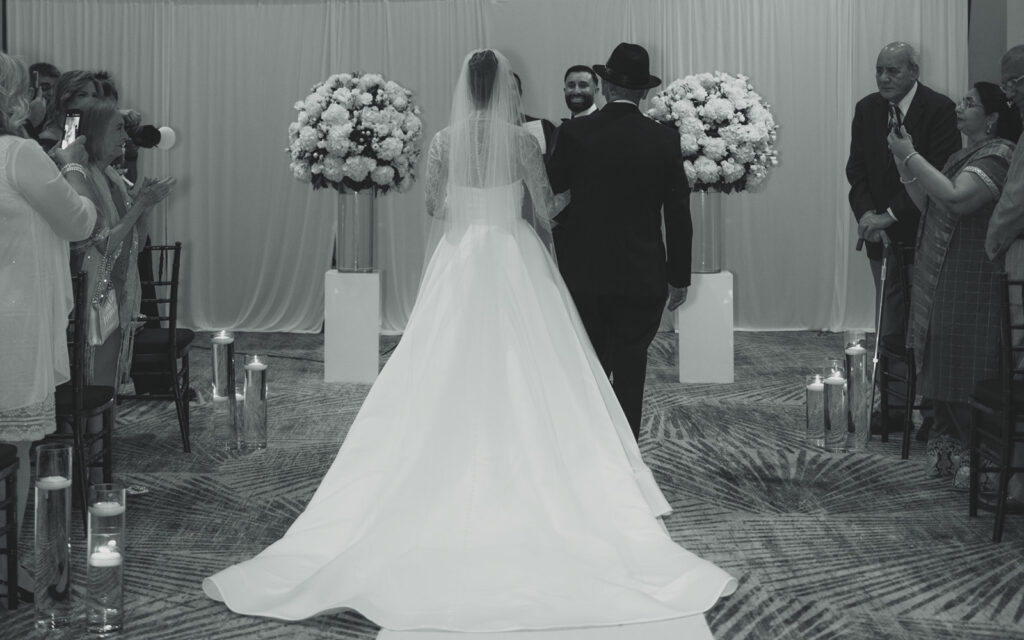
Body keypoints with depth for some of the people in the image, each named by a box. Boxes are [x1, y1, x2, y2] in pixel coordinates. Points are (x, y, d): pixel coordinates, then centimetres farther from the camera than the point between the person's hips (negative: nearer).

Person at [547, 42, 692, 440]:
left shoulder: (574, 133, -6)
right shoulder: (665, 140, -3)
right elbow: (678, 216, 0)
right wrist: (679, 277, 9)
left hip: (583, 274, 0)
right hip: (643, 277, 0)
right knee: (629, 375, 7)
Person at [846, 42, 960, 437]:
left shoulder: (940, 109, -11)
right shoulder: (867, 109, 6)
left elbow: (938, 174, -16)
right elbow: (857, 168, 7)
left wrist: (892, 215, -20)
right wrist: (865, 213, -10)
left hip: (924, 233, -5)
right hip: (883, 232, 5)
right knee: (889, 329, 7)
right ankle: (895, 407, 13)